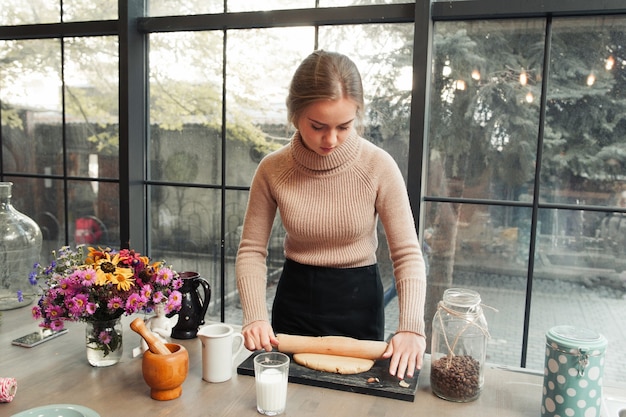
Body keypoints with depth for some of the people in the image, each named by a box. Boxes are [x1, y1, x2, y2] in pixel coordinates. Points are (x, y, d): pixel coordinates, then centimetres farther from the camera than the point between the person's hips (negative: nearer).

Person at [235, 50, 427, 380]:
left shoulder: (379, 166, -18)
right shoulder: (272, 169, -13)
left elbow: (407, 254, -15)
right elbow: (252, 250, -6)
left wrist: (411, 327, -26)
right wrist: (255, 316, -19)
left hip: (358, 298, -1)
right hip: (294, 296, 2)